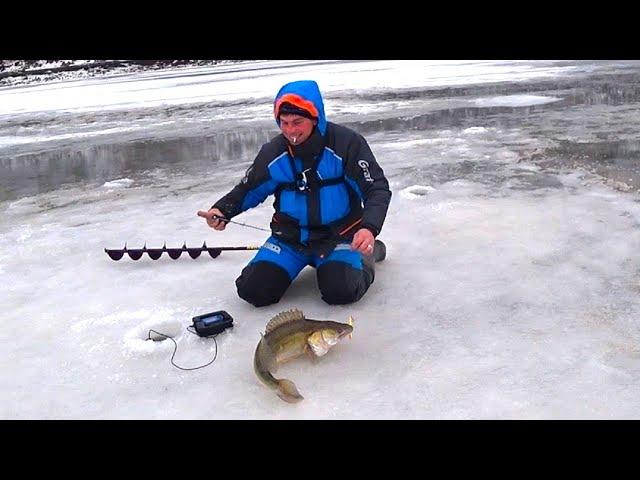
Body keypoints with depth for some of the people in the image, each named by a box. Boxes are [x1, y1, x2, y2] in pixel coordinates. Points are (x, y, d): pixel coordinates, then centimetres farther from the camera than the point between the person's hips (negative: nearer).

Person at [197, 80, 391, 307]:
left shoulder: (346, 143, -17)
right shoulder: (273, 152, -5)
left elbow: (378, 188, -17)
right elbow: (248, 189, 9)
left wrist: (369, 228, -35)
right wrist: (222, 210, -12)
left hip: (338, 234, -4)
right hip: (289, 236, 4)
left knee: (340, 292, -27)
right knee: (253, 290, -9)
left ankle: (365, 255, 8)